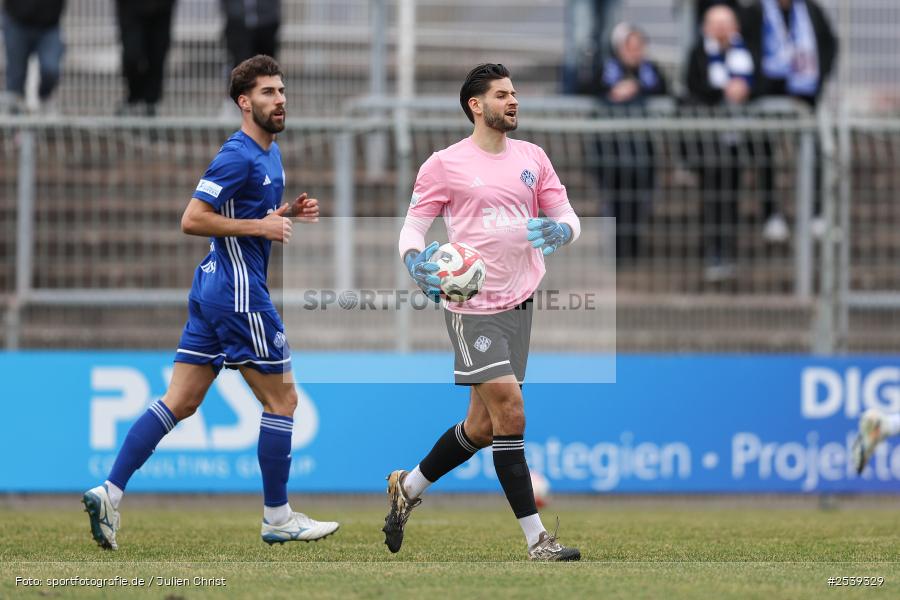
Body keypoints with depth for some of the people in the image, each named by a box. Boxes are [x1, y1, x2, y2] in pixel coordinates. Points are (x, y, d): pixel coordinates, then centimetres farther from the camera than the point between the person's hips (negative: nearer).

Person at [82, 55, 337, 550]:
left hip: (213, 288, 10)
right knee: (282, 399, 1)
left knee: (180, 402, 6)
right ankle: (277, 518, 8)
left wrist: (288, 212, 10)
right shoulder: (239, 157, -16)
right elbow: (192, 220, -19)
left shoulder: (269, 154, 15)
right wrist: (259, 225, -19)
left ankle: (110, 492, 0)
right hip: (239, 292, -10)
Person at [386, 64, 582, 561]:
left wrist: (559, 230, -13)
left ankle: (408, 487, 35)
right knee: (510, 410, -16)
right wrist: (416, 260, -22)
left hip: (519, 302, 6)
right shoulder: (444, 165, -3)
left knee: (482, 427, 11)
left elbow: (568, 217, 11)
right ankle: (536, 540, -14)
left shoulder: (532, 158, 11)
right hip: (472, 306, -6)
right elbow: (413, 225, 0)